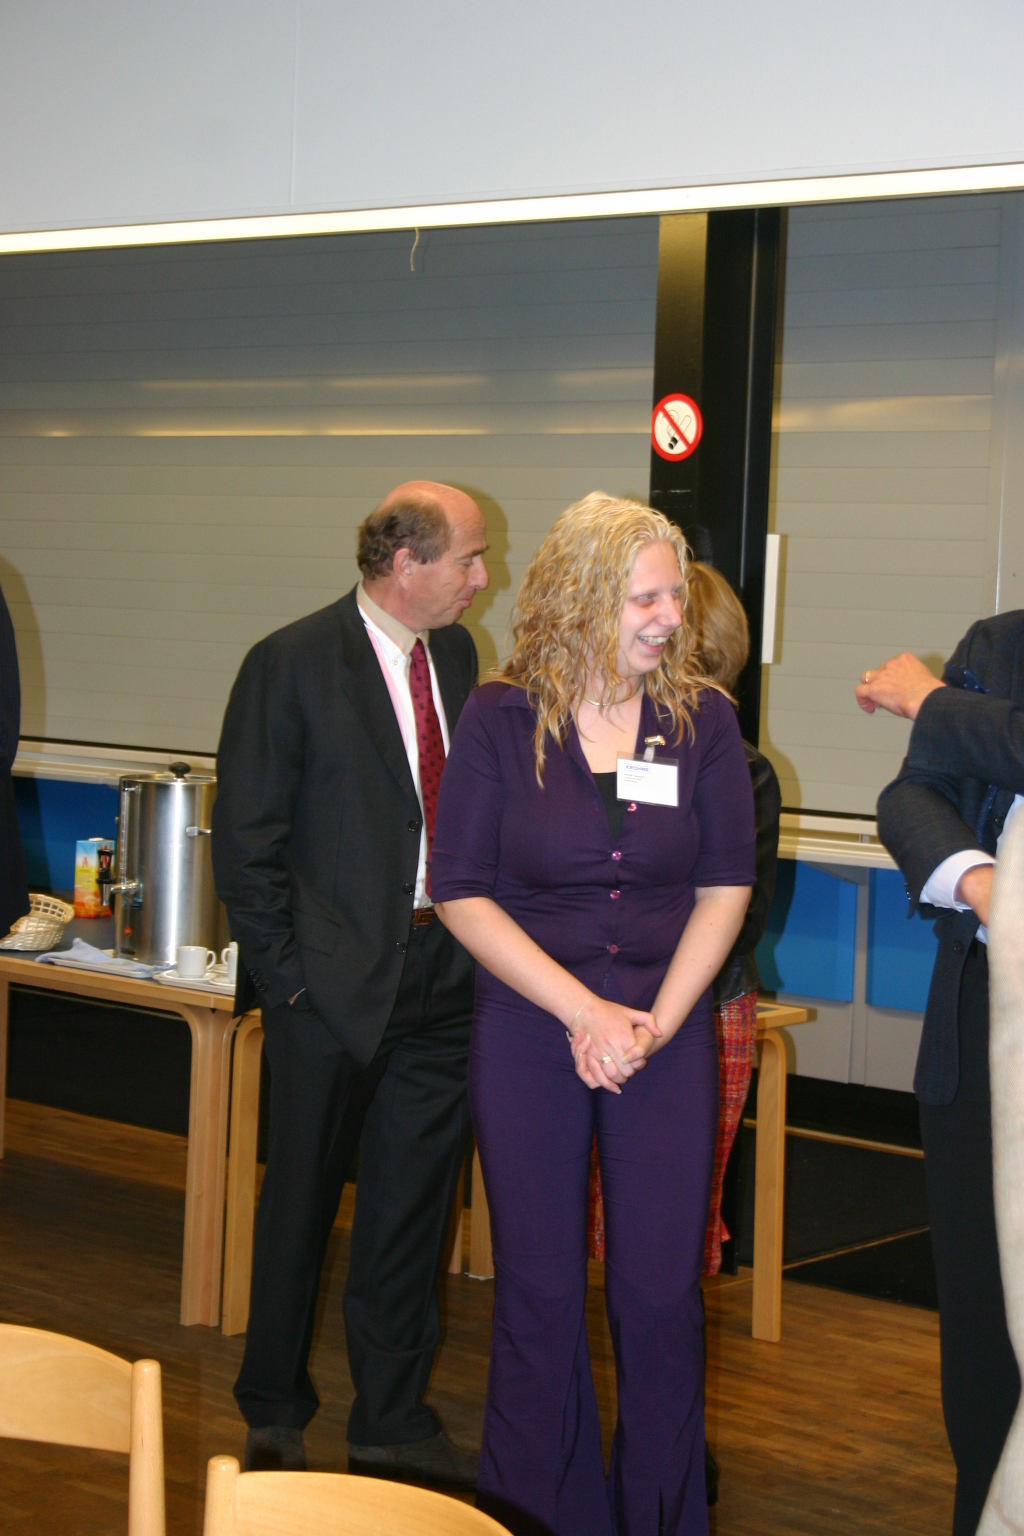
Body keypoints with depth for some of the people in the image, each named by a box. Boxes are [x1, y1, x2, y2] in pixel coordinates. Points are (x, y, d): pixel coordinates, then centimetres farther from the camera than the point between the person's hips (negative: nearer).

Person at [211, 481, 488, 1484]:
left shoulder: (455, 654, 7)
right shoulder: (291, 665, -11)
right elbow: (245, 840, -9)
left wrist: (473, 939, 3)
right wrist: (283, 973, -11)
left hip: (439, 976, 5)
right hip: (331, 983, -5)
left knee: (412, 1209, 11)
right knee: (301, 1203, 10)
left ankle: (391, 1422, 25)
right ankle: (272, 1416, 29)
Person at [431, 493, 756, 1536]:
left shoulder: (702, 718, 0)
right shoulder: (501, 720, -5)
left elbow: (725, 883, 4)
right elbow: (460, 892, -6)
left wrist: (659, 1020, -8)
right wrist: (585, 1013, -12)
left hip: (669, 1030, 1)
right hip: (528, 1030, -1)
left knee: (661, 1293, 2)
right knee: (540, 1293, 6)